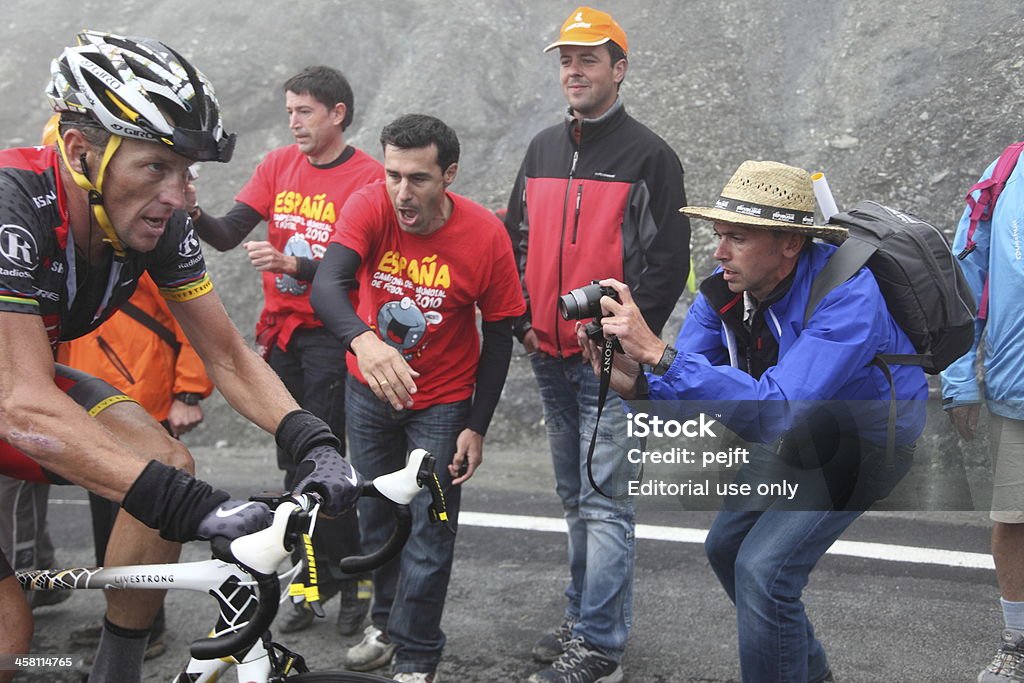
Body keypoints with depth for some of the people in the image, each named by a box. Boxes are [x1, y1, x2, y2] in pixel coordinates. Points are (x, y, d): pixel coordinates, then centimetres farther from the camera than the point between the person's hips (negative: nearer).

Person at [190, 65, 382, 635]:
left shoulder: (368, 176, -8)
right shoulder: (278, 166, 8)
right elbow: (229, 233, 0)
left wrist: (294, 265, -27)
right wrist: (194, 215, -21)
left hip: (331, 333, -5)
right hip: (282, 331, 5)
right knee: (294, 459, 10)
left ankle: (347, 576, 9)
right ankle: (315, 577, 23)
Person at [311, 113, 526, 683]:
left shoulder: (487, 235, -21)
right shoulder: (371, 207, -20)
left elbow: (499, 336, -10)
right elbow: (328, 284, -35)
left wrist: (477, 428, -11)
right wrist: (362, 340, -55)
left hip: (442, 404, -2)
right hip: (371, 391, 3)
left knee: (429, 534, 2)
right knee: (377, 516, 19)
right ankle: (387, 621, 43)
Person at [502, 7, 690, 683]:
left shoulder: (650, 156, -5)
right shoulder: (543, 149, 14)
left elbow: (669, 261, -8)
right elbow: (516, 239, 18)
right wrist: (523, 321, 7)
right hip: (549, 357, 7)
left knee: (604, 501, -5)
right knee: (575, 497, 16)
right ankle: (584, 616, 28)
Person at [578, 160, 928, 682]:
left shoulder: (847, 296, -36)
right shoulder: (722, 291, -15)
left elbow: (775, 411, -45)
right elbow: (683, 400, -14)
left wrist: (656, 352, -51)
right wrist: (632, 382, -38)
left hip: (865, 439, -7)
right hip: (800, 436, 8)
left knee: (763, 567, -19)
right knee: (725, 547, 15)